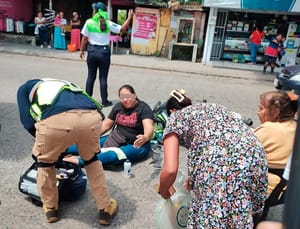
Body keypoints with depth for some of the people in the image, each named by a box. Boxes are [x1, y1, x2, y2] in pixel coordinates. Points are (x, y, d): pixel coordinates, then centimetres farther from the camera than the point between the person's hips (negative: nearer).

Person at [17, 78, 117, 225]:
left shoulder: (25, 88, 35)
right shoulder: (65, 84, 46)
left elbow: (28, 122, 22)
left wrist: (42, 140, 41)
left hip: (56, 119, -3)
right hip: (91, 117, 4)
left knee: (45, 160, 29)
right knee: (91, 158, 33)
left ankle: (50, 208, 42)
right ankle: (105, 209, 38)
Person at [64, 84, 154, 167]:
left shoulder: (143, 108, -11)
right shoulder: (118, 106, 6)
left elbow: (148, 127, -26)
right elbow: (106, 124, 12)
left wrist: (145, 137, -48)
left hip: (137, 144, -7)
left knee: (115, 155, -34)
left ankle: (79, 161, -42)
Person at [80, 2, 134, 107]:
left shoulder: (89, 22, -4)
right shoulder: (108, 23, -6)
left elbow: (84, 38, 0)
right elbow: (122, 29, -2)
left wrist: (82, 50, 12)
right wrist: (129, 17, 8)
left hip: (92, 50, 1)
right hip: (104, 51, -1)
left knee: (91, 76, 11)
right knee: (103, 77, 4)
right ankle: (104, 101, 9)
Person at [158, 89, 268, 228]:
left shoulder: (175, 118, 17)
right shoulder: (211, 107, 35)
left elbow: (170, 170, 4)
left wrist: (163, 191, 26)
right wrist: (195, 177, 51)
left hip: (219, 162, -7)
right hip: (255, 155, 7)